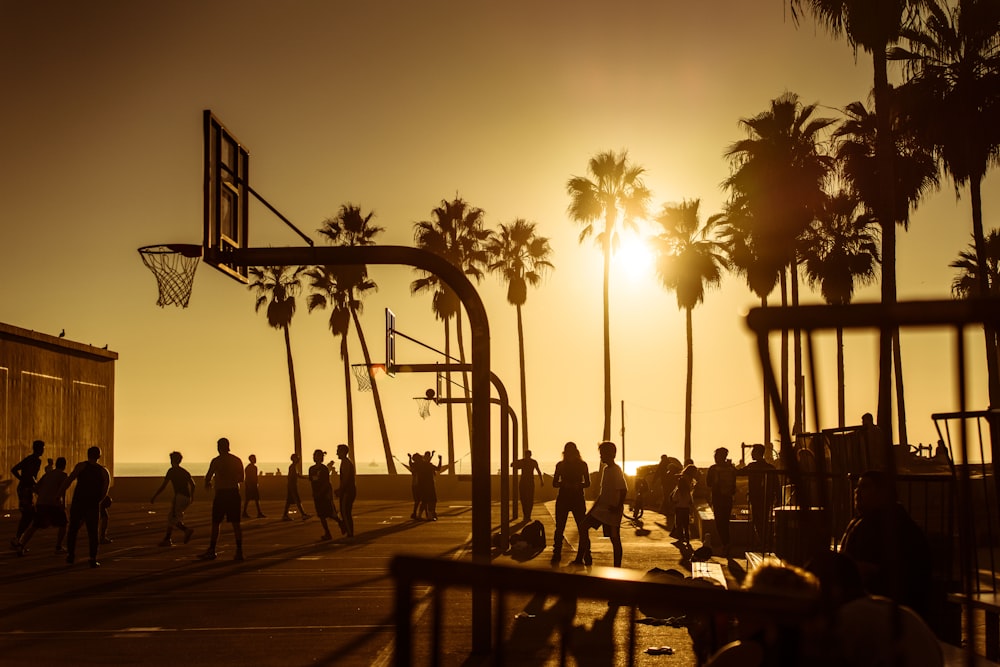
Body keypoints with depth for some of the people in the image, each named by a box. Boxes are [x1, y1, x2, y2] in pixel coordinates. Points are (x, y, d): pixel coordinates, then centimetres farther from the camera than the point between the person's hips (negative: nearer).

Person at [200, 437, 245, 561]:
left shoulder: (216, 461, -6)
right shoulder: (237, 460, 7)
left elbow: (208, 476, -4)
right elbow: (241, 479, 14)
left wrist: (207, 484, 18)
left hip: (221, 494, -4)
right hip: (234, 493, 4)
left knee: (216, 523, 3)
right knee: (236, 523, 4)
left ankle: (212, 551, 4)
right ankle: (239, 552, 1)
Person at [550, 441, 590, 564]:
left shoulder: (582, 465, 3)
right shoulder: (560, 465, 5)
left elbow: (587, 483, 4)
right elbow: (554, 483, 6)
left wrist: (578, 485, -17)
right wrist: (564, 484, -15)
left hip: (578, 499, -1)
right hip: (563, 498, 1)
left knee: (583, 527, -7)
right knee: (559, 527, 1)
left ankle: (584, 554, 1)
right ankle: (556, 554, 12)